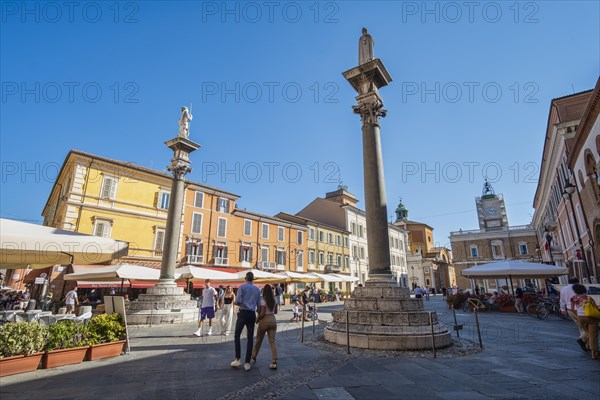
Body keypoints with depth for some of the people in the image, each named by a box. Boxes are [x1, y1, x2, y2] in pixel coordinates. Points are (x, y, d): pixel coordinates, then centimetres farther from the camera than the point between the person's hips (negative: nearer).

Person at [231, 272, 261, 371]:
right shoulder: (257, 289, 9)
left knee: (237, 336, 13)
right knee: (250, 338, 7)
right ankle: (247, 363, 7)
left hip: (243, 313, -3)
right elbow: (259, 305, 11)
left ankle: (238, 359, 10)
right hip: (252, 314, 3)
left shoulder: (242, 287, -3)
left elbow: (237, 301, -14)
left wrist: (238, 304, 9)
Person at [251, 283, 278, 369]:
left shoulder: (263, 300, -13)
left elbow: (262, 314, -16)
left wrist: (257, 320, -1)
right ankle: (274, 362, -7)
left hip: (264, 320, -4)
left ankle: (253, 357, 34)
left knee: (258, 340, 16)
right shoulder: (274, 300, 5)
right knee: (272, 341, 2)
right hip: (273, 320, 4)